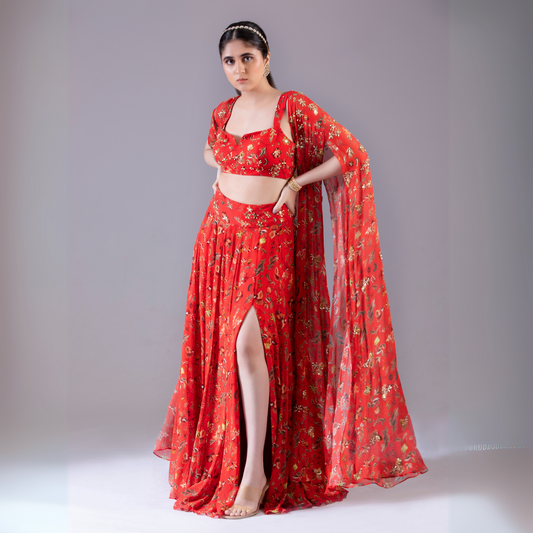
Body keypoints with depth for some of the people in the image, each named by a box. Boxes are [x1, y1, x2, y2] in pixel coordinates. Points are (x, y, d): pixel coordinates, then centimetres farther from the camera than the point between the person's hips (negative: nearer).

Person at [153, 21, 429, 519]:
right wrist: (228, 174, 12)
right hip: (220, 232, 6)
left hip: (269, 237, -6)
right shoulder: (223, 112, 10)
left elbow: (350, 153, -8)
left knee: (248, 342, -16)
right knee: (219, 343, 8)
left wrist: (295, 182, -8)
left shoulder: (293, 107, -8)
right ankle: (219, 453, 24)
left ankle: (256, 473, -10)